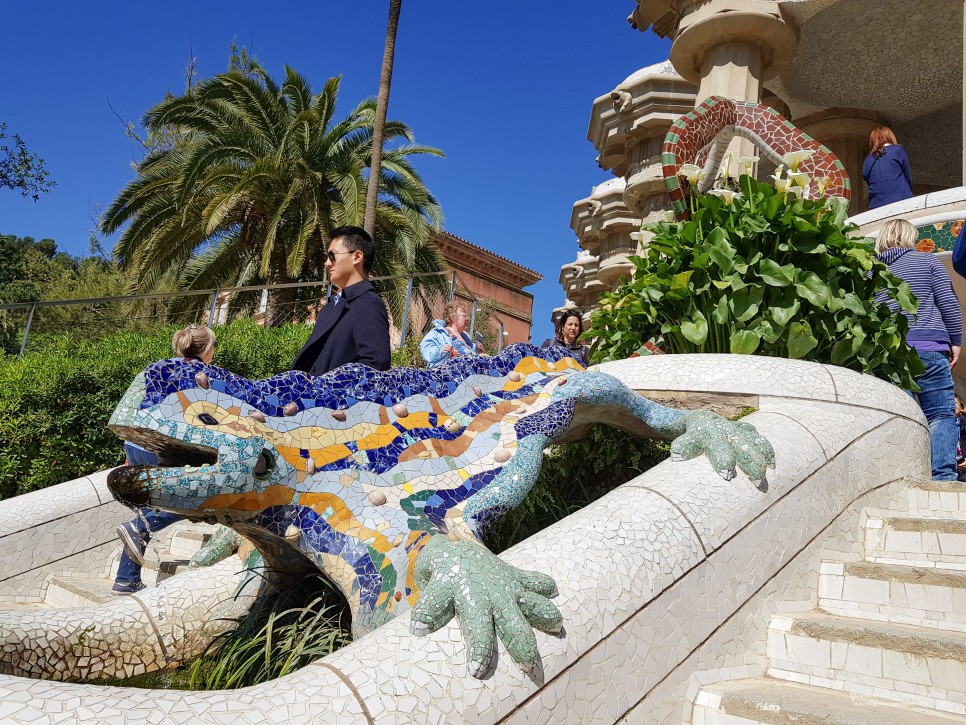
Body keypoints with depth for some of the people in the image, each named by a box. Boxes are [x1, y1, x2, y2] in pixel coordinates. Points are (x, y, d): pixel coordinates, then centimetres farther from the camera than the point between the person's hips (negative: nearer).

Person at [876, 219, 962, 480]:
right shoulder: (927, 260, 9)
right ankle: (943, 476, -12)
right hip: (928, 346, -3)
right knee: (942, 415, -2)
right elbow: (949, 303, 2)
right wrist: (955, 340, 8)